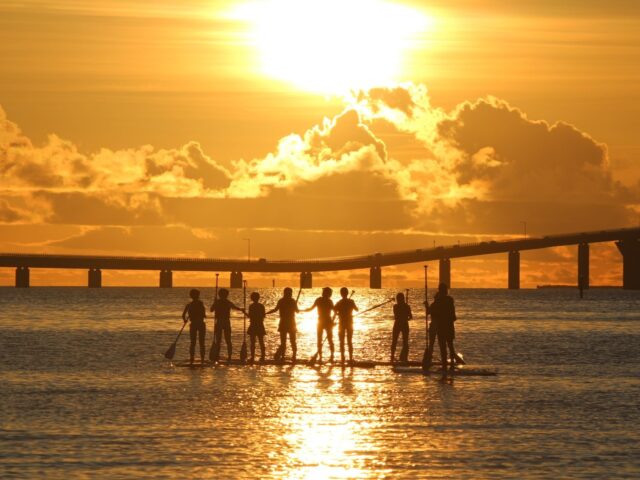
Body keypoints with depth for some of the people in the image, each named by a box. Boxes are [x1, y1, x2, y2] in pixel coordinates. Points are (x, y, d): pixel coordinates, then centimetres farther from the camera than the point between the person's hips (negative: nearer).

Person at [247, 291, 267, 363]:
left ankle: (252, 357, -6)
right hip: (260, 325, 4)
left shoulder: (251, 306, -12)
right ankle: (262, 357, 13)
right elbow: (264, 315, 5)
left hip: (253, 325, -4)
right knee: (261, 342, 12)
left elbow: (250, 316, -13)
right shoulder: (261, 306, 0)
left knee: (253, 342, -2)